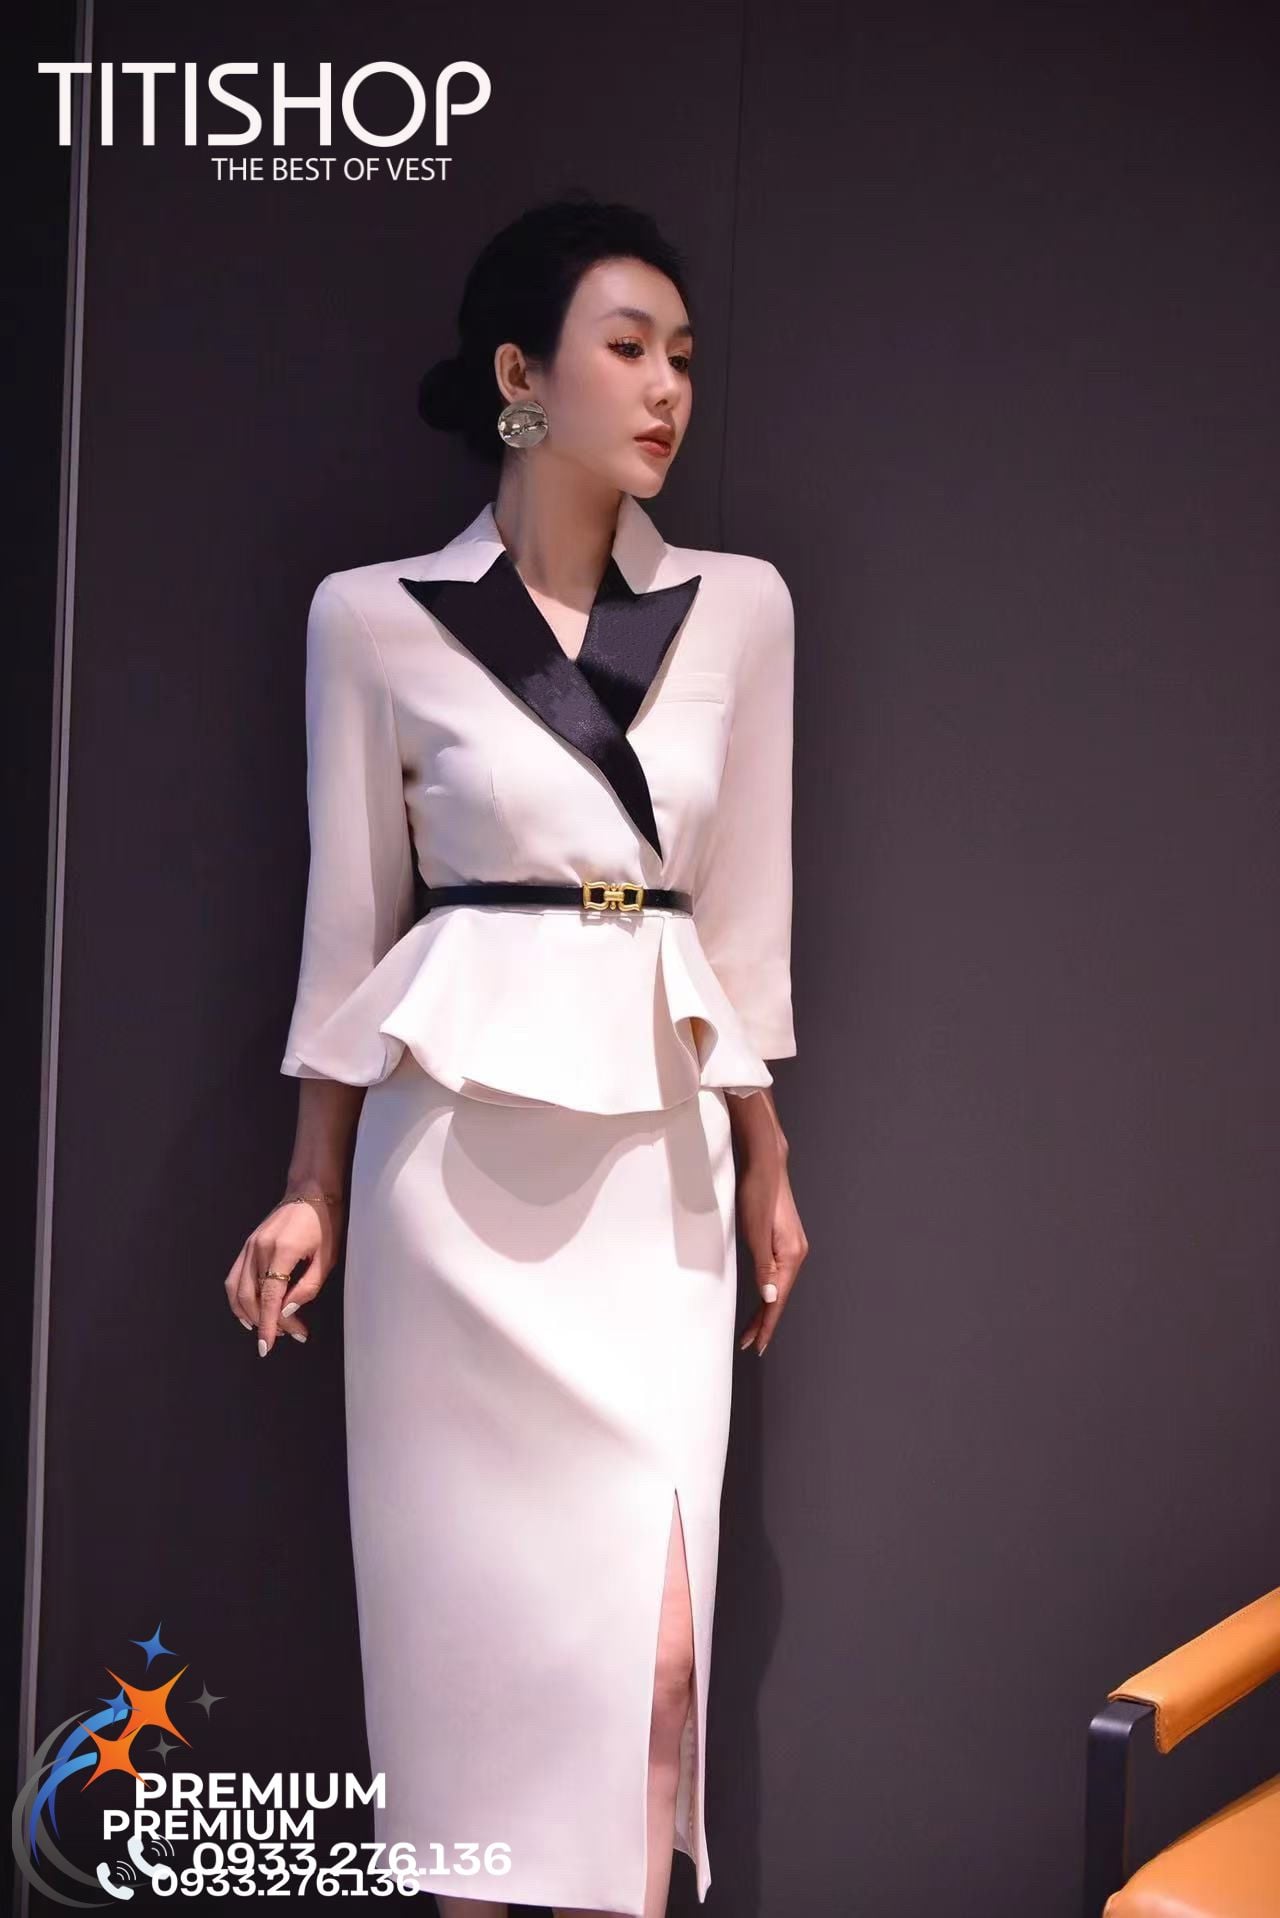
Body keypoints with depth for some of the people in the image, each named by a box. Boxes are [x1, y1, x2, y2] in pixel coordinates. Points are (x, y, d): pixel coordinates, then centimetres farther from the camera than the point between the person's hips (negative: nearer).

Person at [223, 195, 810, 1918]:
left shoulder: (740, 609, 5)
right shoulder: (377, 617, -2)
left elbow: (743, 912, 11)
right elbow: (352, 917, 3)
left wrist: (767, 1161, 12)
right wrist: (316, 1186, 4)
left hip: (661, 1147, 2)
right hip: (462, 1144, -2)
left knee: (650, 1614, -3)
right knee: (480, 1580, 3)